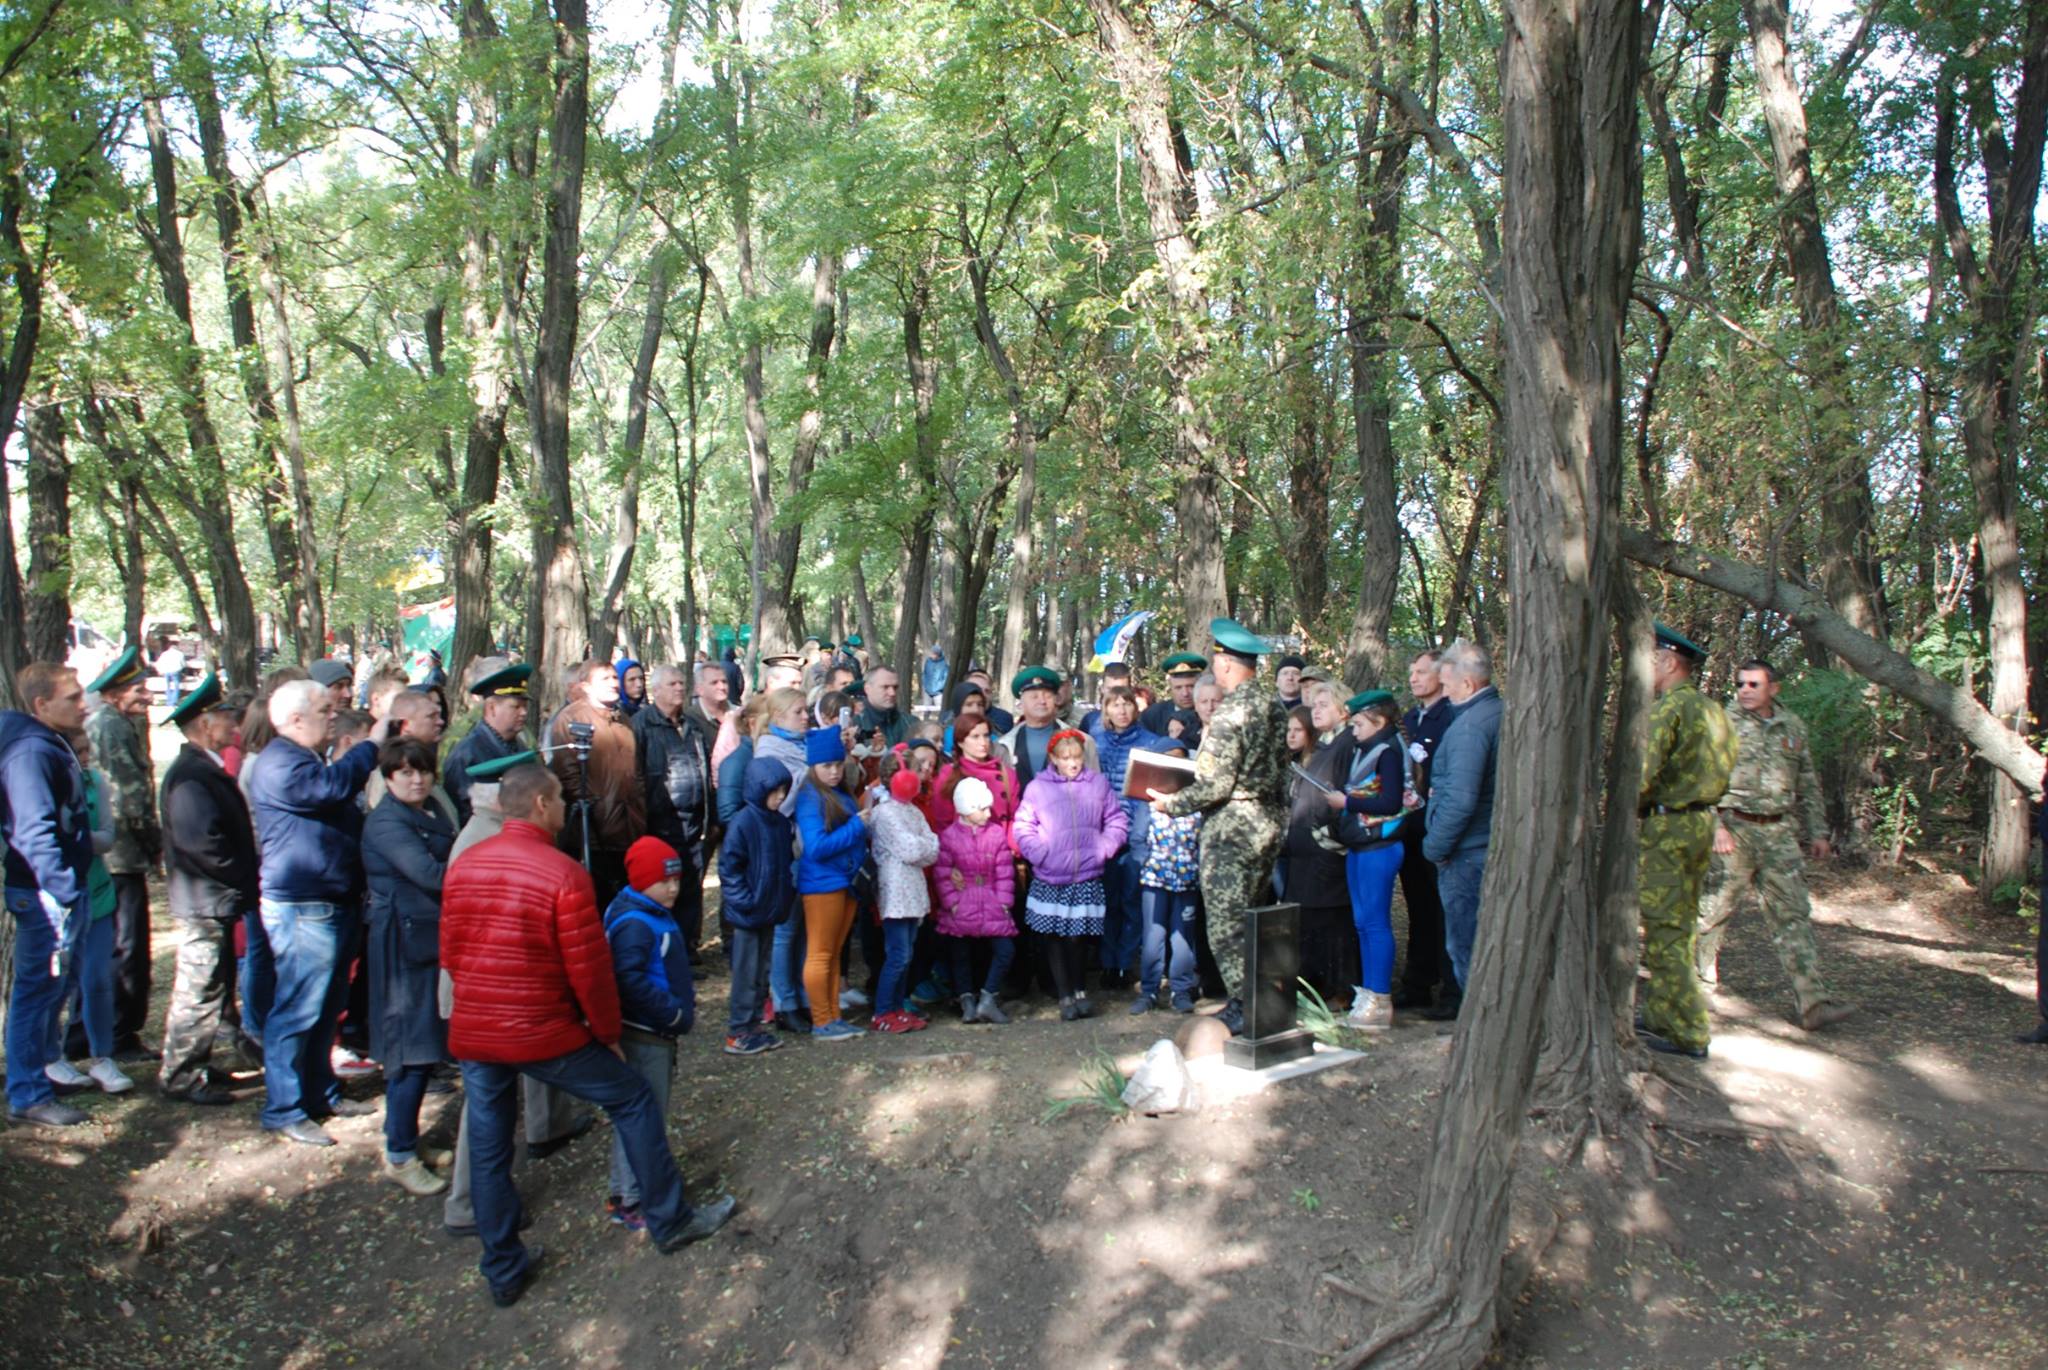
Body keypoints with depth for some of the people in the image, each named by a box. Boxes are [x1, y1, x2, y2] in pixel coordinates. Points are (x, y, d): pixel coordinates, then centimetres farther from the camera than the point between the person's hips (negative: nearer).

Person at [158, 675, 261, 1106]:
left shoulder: (204, 768, 14)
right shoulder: (191, 775, -20)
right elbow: (202, 839, -27)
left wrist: (245, 884, 12)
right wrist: (243, 883, -17)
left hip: (214, 902, 11)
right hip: (205, 902, -11)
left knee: (208, 985, 19)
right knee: (200, 989, -2)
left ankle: (189, 1065, 31)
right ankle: (181, 1077, 8)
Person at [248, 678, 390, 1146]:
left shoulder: (306, 760, 20)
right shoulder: (281, 764, -16)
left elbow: (339, 805, 24)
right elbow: (335, 785, -31)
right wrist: (373, 743, -21)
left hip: (330, 905, 11)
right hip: (302, 909, -11)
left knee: (327, 1006, 17)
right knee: (297, 1010, -5)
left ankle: (321, 1092, 27)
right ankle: (284, 1110, 3)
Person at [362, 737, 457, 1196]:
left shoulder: (433, 811, 14)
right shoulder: (386, 823, -14)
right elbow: (430, 874, -25)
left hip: (435, 938, 9)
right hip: (406, 942, -9)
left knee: (428, 1047, 14)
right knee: (412, 1050, -4)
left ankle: (408, 1141, 26)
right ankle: (399, 1156, 8)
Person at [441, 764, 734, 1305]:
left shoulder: (461, 867, 1)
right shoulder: (563, 873, -17)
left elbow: (450, 955, 9)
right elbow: (589, 970, -15)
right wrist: (608, 1032, 0)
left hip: (471, 1035, 6)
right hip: (543, 1035, -5)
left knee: (488, 1150, 15)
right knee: (633, 1102, 11)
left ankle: (504, 1271, 28)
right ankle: (670, 1221, 21)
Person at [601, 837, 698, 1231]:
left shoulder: (657, 916, 11)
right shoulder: (634, 923, -21)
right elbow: (630, 980, -30)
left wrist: (684, 1003, 11)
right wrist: (676, 1013, -24)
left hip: (658, 1032, 10)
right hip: (642, 1035, -10)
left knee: (651, 1112, 20)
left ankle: (646, 1181, 33)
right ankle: (627, 1202, 7)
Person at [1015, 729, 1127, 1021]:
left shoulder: (1098, 784, 4)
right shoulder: (1037, 787, -2)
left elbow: (1116, 820, 8)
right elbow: (1023, 828, -2)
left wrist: (1104, 849, -3)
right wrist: (1040, 855, -11)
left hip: (1087, 877, 1)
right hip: (1049, 879, 0)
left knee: (1076, 937, 3)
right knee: (1054, 939, 5)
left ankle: (1079, 991, 21)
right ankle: (1066, 997, 16)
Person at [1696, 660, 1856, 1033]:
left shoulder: (1793, 726, 12)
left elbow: (1808, 783, 20)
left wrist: (1817, 830, 16)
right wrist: (1716, 826, -16)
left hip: (1780, 833, 4)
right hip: (1733, 830, -4)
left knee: (1793, 914, -2)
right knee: (1715, 908, 4)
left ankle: (1812, 1002, -6)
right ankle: (1701, 980, 24)